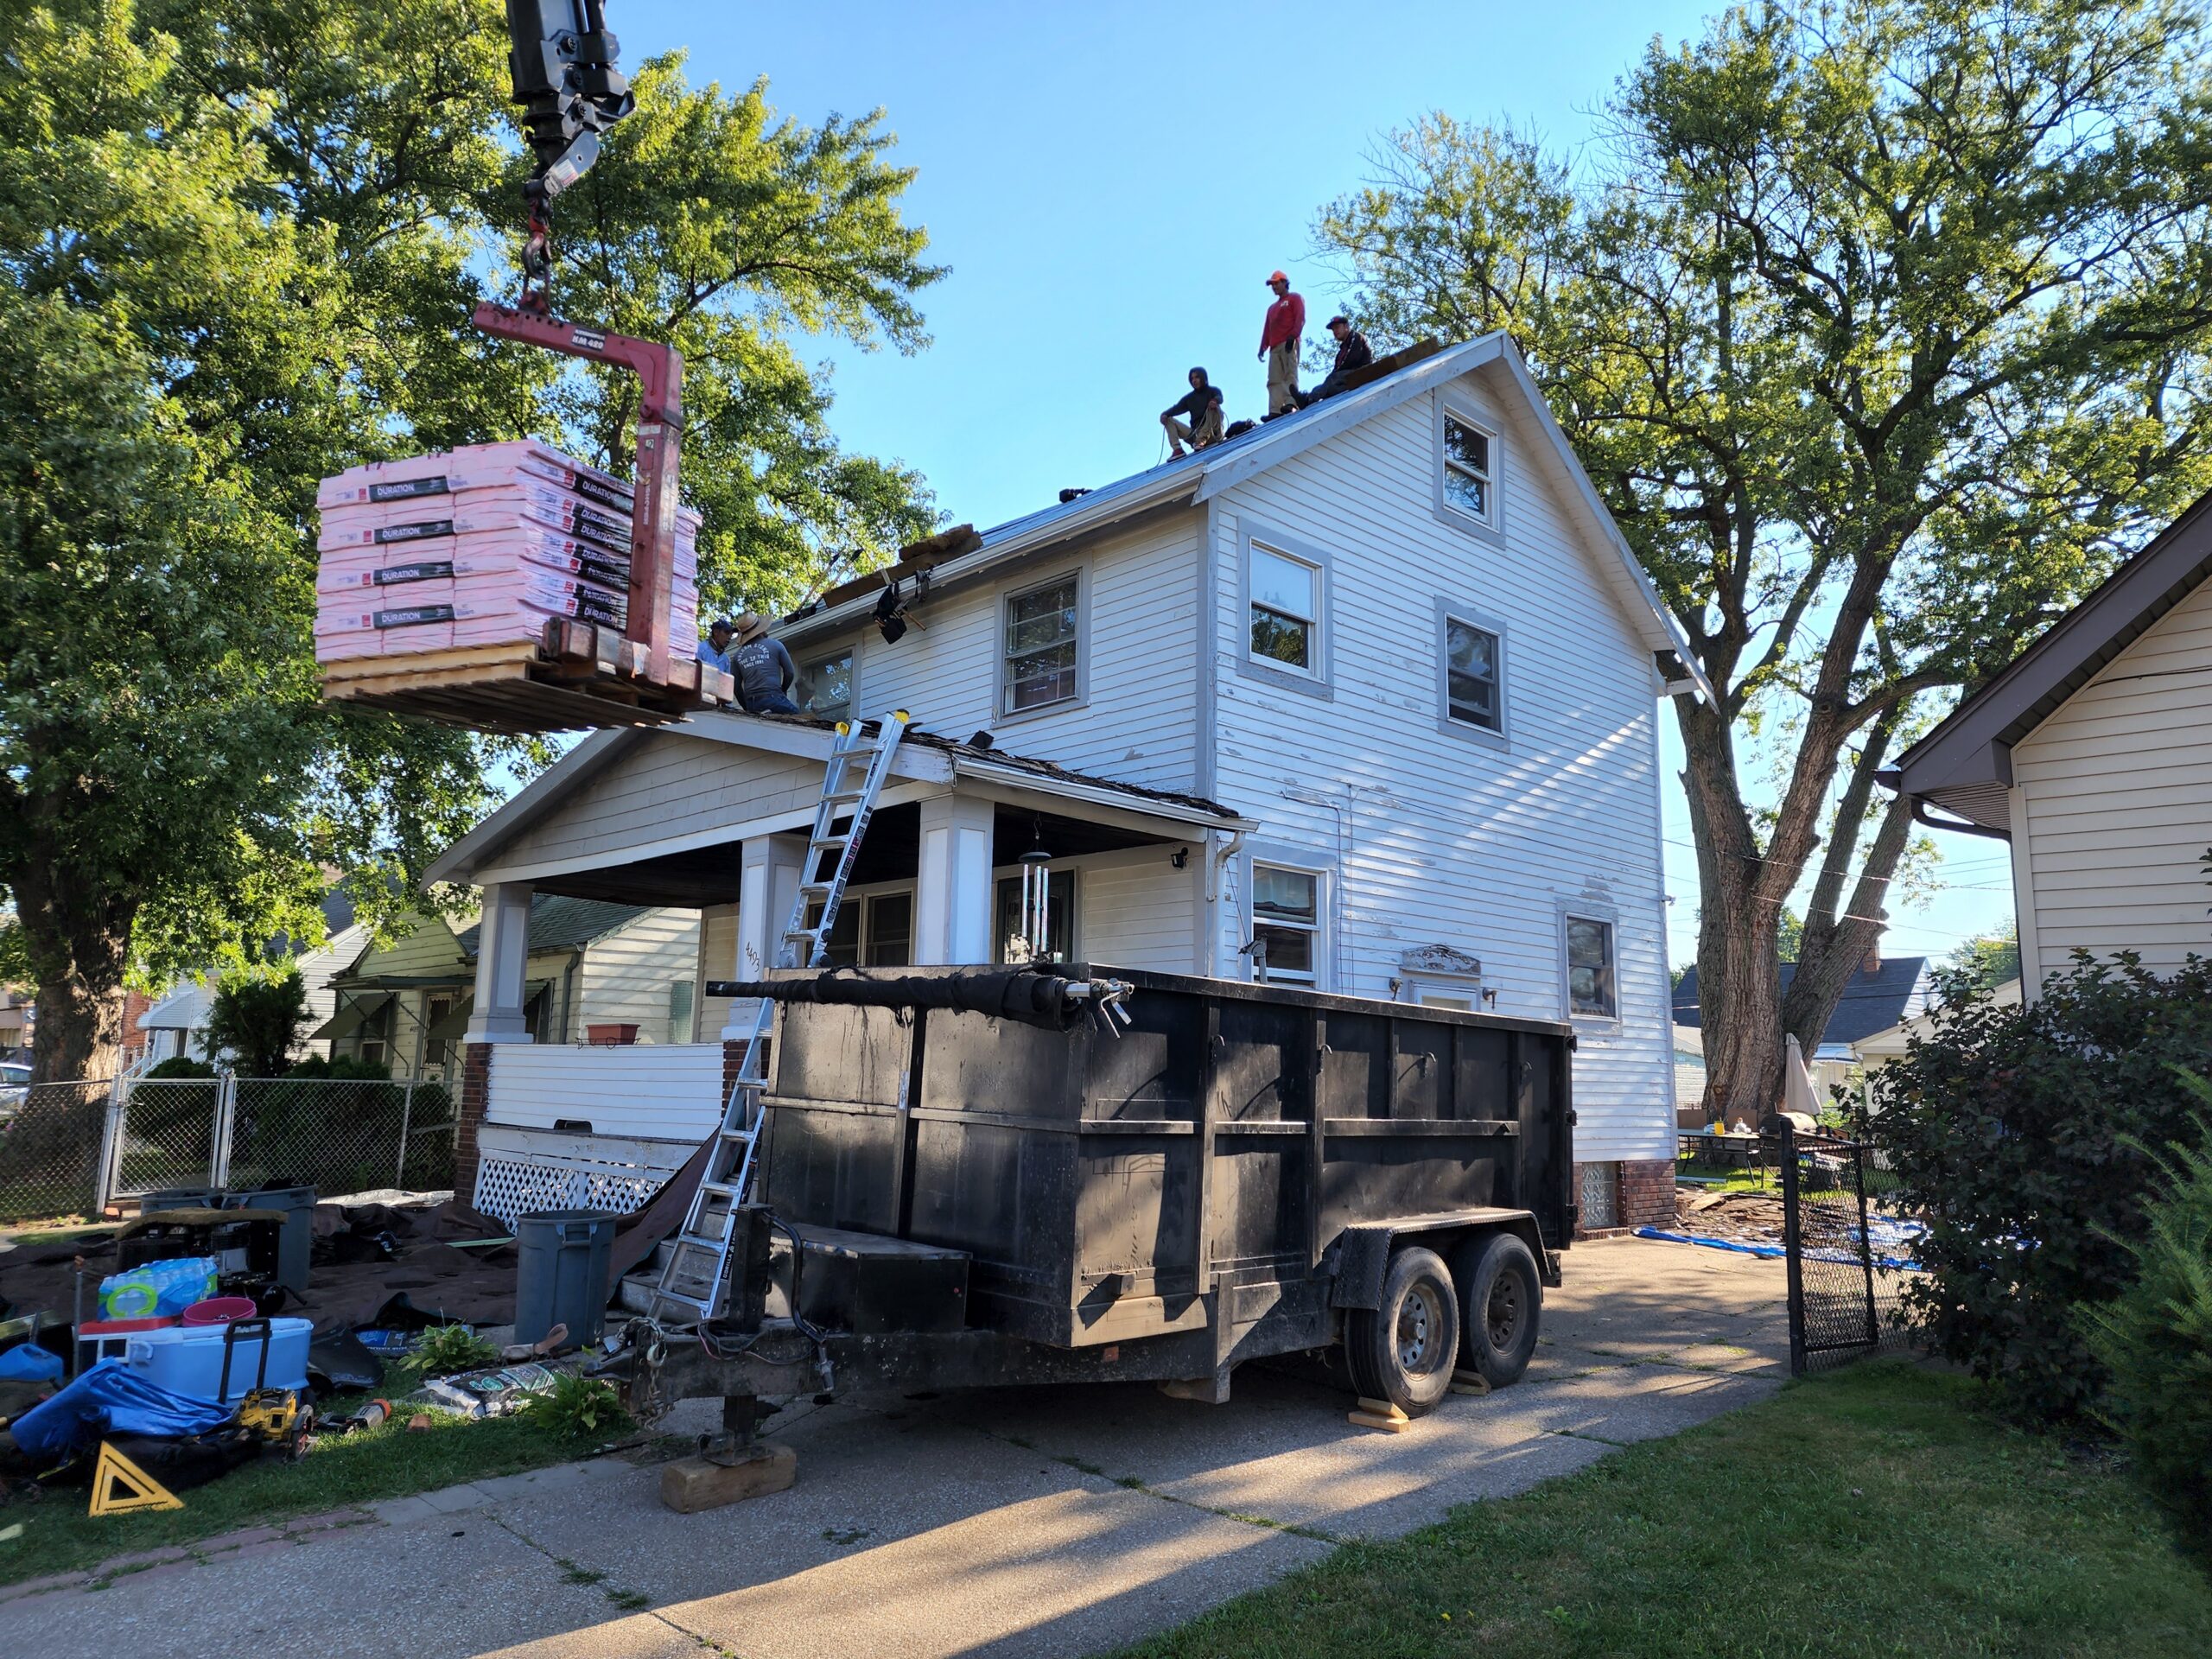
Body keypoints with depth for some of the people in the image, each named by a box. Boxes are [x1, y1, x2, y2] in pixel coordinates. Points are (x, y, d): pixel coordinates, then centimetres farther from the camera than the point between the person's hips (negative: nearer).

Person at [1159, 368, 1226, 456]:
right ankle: (1177, 449, -22)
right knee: (1169, 420, -1)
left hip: (1212, 433, -4)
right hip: (1195, 434, 4)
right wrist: (1165, 414, -19)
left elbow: (1219, 398, -17)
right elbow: (1178, 408, 2)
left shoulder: (1213, 391, 6)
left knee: (1214, 407, -28)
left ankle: (1202, 440, -38)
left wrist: (1215, 401, -43)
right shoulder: (1189, 397, 16)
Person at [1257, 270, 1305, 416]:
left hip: (1289, 343, -6)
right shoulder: (1272, 308, 34)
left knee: (1290, 374, -19)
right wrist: (1263, 347, 11)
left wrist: (1293, 335, -17)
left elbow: (1300, 318, -2)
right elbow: (1267, 328, 26)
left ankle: (1291, 403, -32)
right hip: (1275, 347, 6)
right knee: (1274, 380, -10)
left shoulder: (1295, 298, 13)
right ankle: (1275, 411, -21)